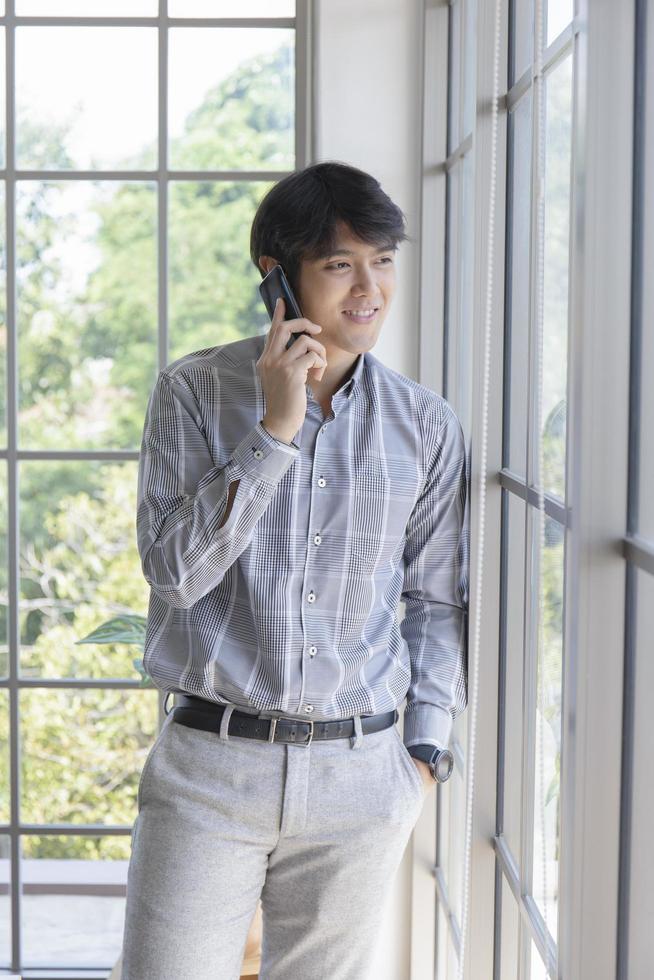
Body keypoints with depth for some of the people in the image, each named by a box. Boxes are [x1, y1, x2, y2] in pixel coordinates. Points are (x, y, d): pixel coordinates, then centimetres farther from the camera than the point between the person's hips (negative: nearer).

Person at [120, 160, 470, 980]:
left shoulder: (424, 423, 3)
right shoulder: (195, 391, -3)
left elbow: (437, 599, 11)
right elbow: (174, 568, -13)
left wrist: (425, 749, 5)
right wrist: (275, 428, -17)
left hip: (360, 779, 2)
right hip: (210, 766, -2)